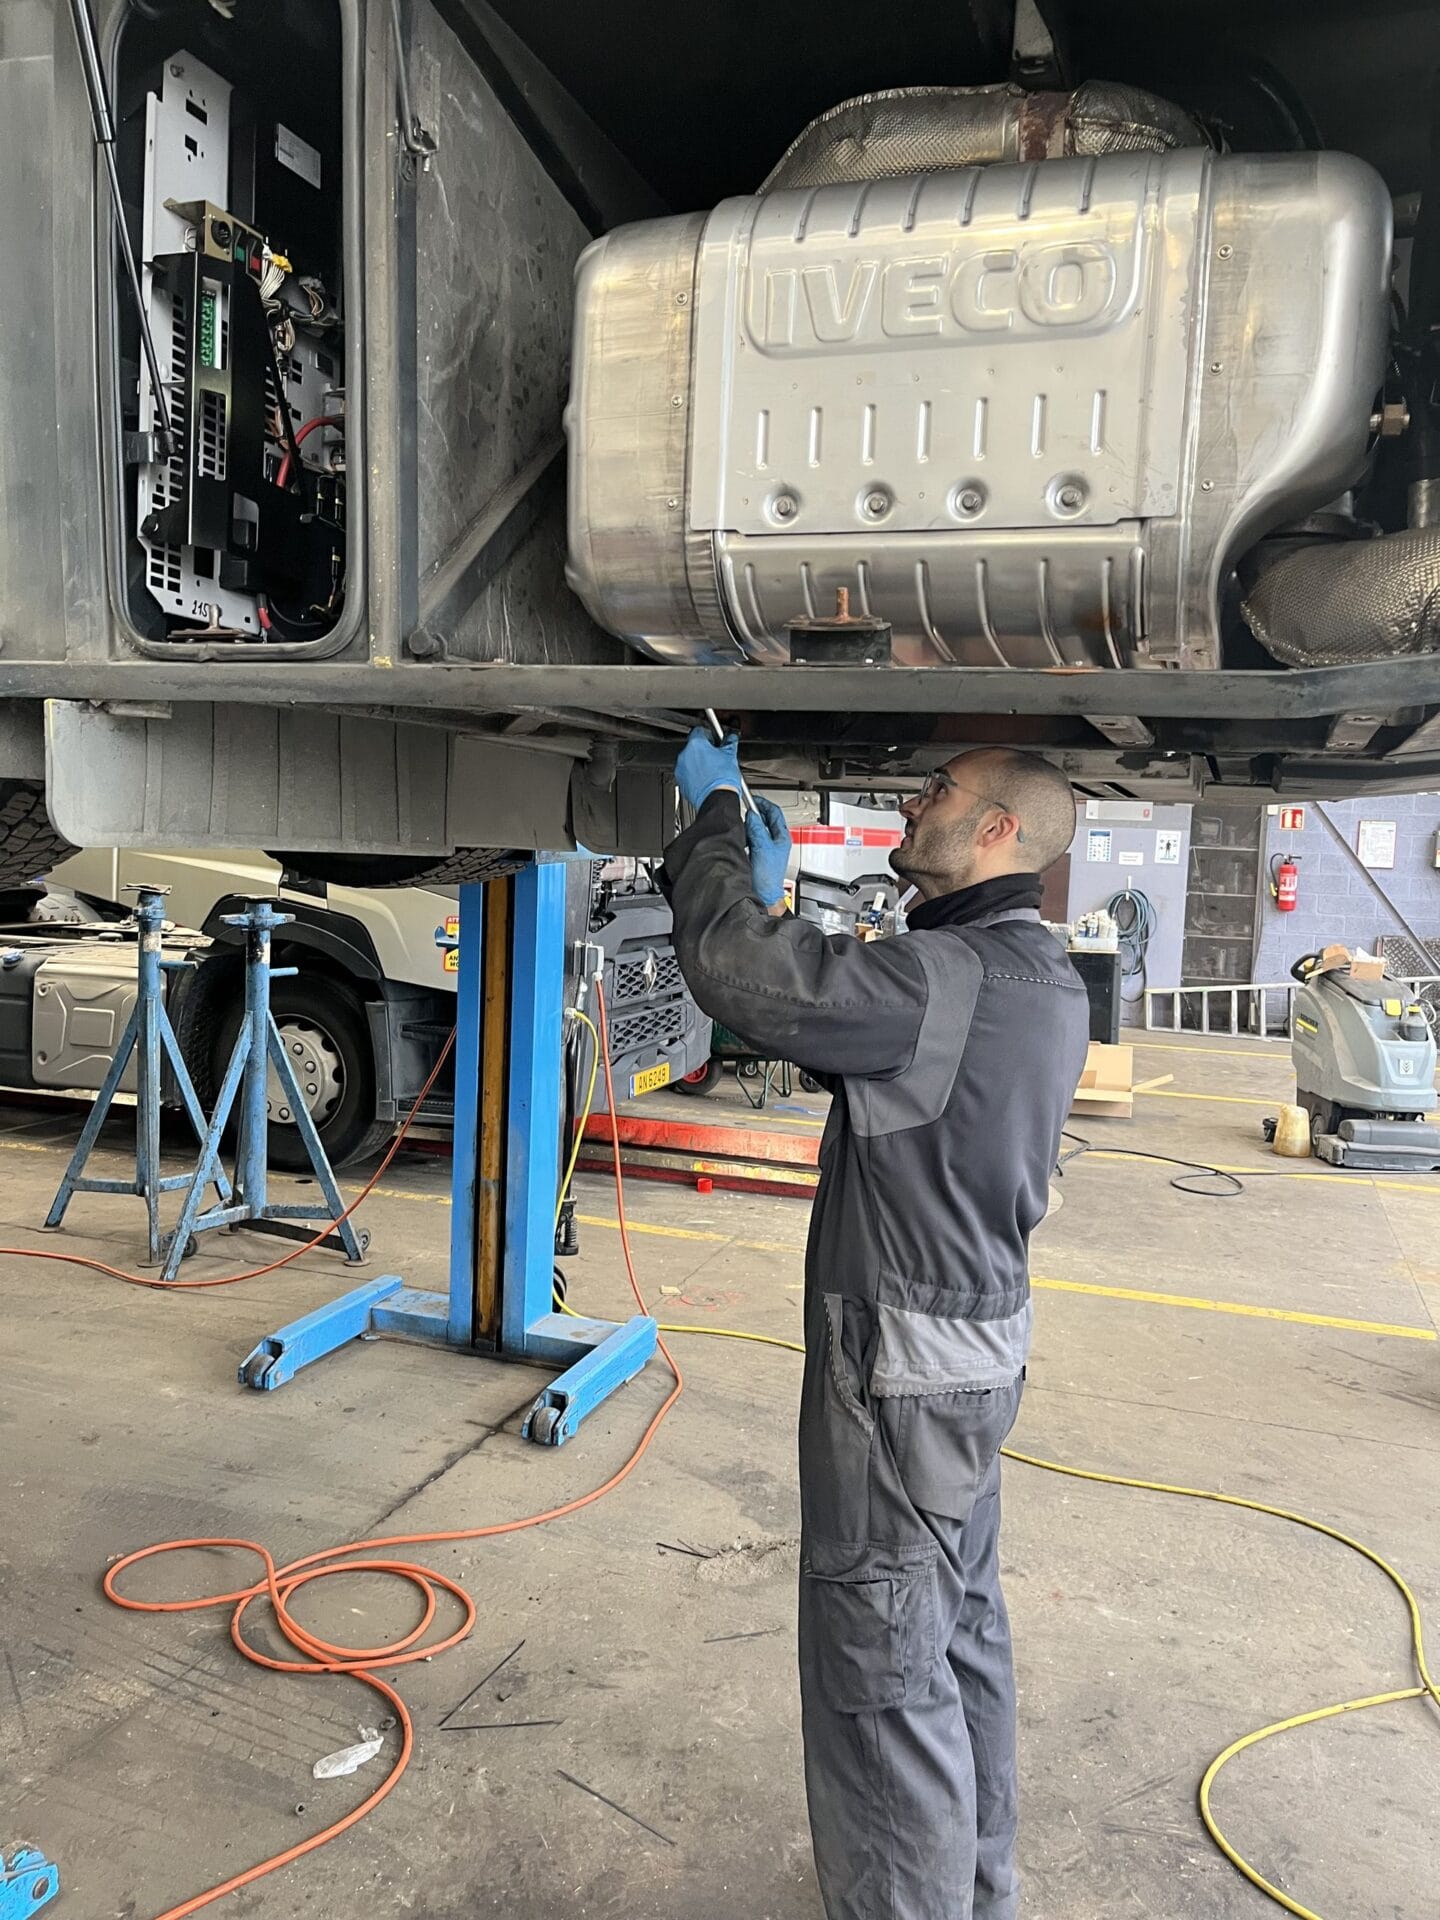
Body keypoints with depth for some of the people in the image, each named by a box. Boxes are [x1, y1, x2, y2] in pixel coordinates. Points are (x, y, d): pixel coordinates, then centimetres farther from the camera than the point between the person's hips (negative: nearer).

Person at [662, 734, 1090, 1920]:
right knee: (960, 1631, 23)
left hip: (904, 1367, -10)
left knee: (882, 1667, 5)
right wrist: (779, 907, 12)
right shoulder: (1040, 977, 6)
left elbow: (733, 974, -27)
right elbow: (839, 1033, 15)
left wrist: (715, 811, -12)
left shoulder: (952, 978, -24)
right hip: (979, 1345, 10)